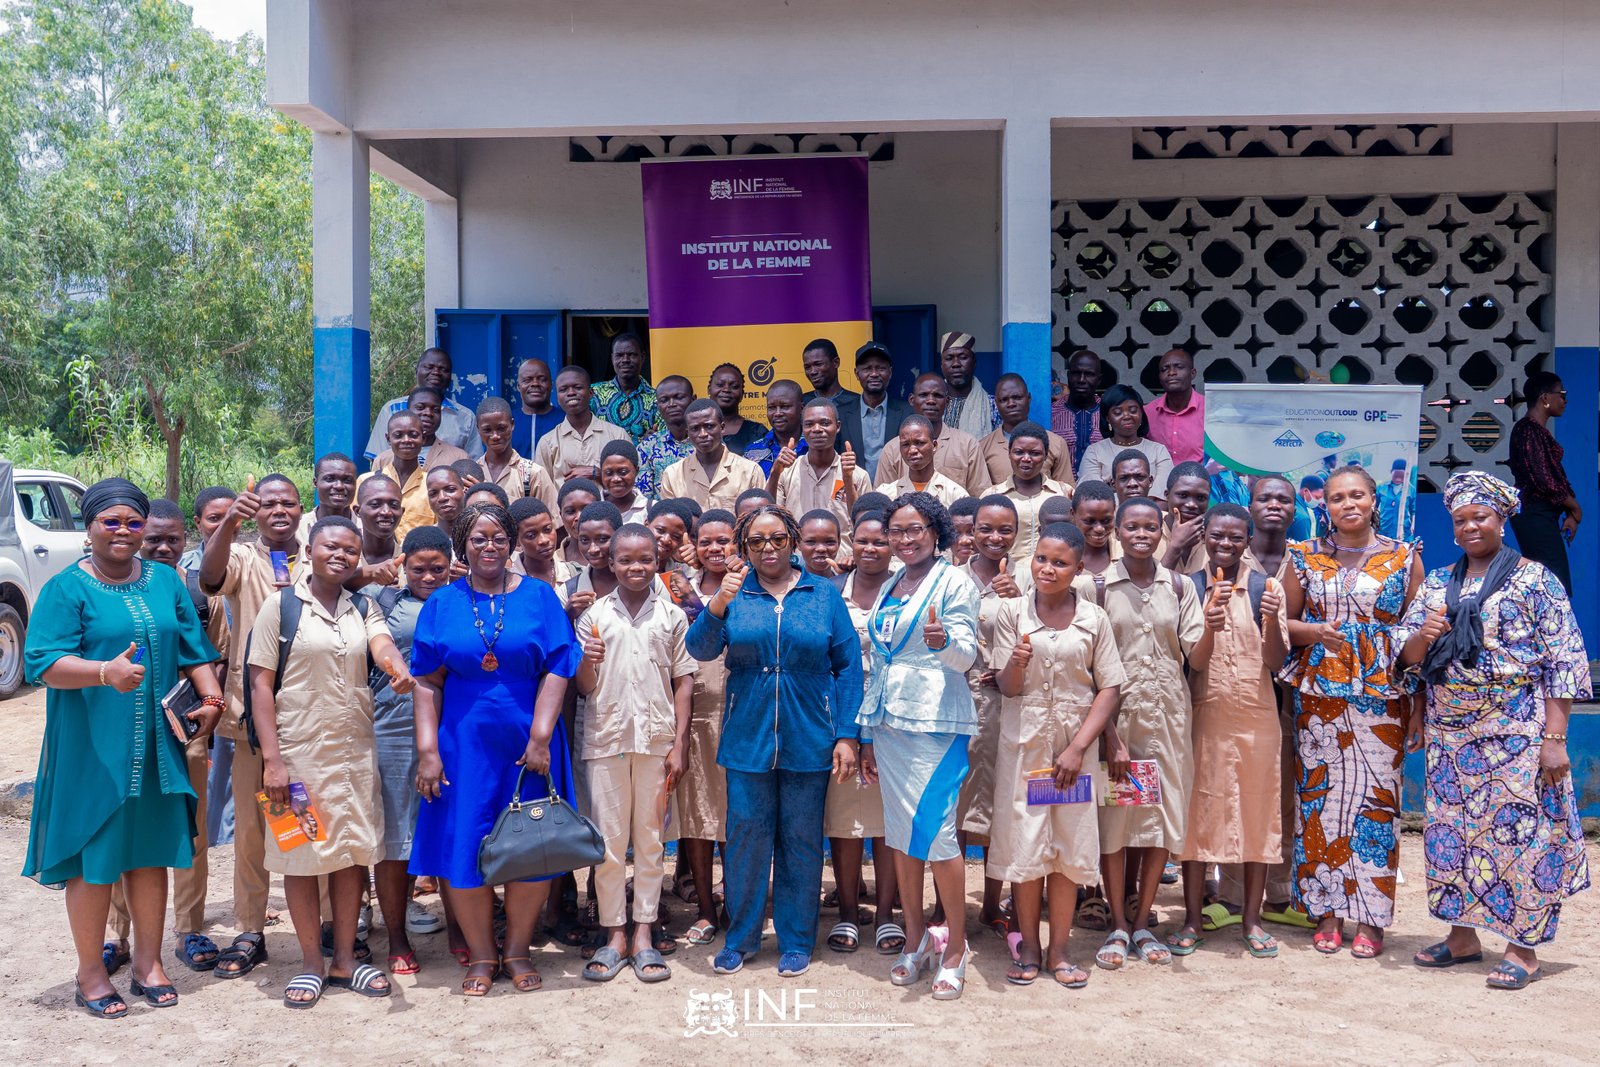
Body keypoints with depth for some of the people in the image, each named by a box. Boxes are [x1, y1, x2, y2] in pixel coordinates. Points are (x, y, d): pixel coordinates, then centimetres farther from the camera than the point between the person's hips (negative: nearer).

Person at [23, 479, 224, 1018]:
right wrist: (105, 672, -31)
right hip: (92, 746, -4)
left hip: (156, 745, 4)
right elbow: (41, 662, -15)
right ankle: (90, 973, 18)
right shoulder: (66, 588, -5)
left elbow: (193, 648, 11)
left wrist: (210, 696, -5)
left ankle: (148, 963, 24)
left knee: (151, 852, 11)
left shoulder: (166, 581, 11)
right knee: (94, 857, 2)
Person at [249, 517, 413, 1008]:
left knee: (352, 853, 9)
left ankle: (345, 959, 21)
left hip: (356, 750, 4)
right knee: (301, 856, 4)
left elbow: (382, 645, -13)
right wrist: (271, 759, -14)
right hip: (298, 751, -3)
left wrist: (399, 669, -38)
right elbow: (260, 684, -6)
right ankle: (311, 963, 18)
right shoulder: (281, 605, -3)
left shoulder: (364, 608, 8)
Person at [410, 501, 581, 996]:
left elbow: (556, 671, -5)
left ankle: (518, 951, 23)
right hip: (464, 743, 0)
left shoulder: (539, 597, 1)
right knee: (465, 847, 3)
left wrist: (539, 738, -13)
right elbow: (427, 682, 0)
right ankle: (481, 957, 20)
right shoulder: (442, 603, 3)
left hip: (526, 742, 0)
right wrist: (428, 750, -7)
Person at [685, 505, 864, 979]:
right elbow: (699, 649, -7)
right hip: (748, 738, 1)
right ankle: (740, 936, 22)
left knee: (801, 841, 8)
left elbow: (848, 666, 2)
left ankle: (796, 940, 22)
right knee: (745, 836, 5)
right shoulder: (734, 594, 5)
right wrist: (719, 602, -25)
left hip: (809, 739, 0)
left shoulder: (824, 594, 3)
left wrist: (846, 735, -4)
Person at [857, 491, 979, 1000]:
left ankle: (956, 946, 5)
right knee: (899, 833, 8)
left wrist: (942, 641, -32)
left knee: (934, 831, -9)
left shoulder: (954, 582, -3)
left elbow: (967, 656, -9)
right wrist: (867, 734, 18)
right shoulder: (888, 588, 17)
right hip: (890, 724, 7)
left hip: (937, 725, -6)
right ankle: (916, 938, 21)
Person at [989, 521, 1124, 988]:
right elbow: (1007, 687, -2)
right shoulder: (1012, 612, 0)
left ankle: (1059, 950, 16)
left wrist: (1078, 748, -10)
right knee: (1023, 842, 1)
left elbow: (1109, 689, -1)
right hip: (1023, 742, 0)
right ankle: (1028, 947, 16)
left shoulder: (1093, 618, 1)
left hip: (1075, 743, 1)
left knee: (1069, 844, 4)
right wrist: (1016, 664, -26)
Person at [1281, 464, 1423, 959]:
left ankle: (1371, 917, 11)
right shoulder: (1305, 557, 7)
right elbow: (1284, 623, 9)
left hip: (1381, 695, -1)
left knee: (1377, 800, -1)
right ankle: (1327, 911, 14)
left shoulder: (1404, 557, 5)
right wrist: (1315, 631, -11)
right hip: (1318, 694, 1)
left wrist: (1416, 701, -3)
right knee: (1320, 797, 2)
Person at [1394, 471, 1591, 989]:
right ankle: (1462, 935, 22)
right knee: (1451, 830, 9)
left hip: (1516, 729, -5)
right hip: (1447, 729, 5)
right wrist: (1423, 635, -12)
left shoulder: (1535, 579, -3)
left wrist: (1555, 737, -13)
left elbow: (1564, 661, -7)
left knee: (1519, 830, -2)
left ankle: (1523, 949, 9)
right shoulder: (1436, 583, 11)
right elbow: (1406, 656, 11)